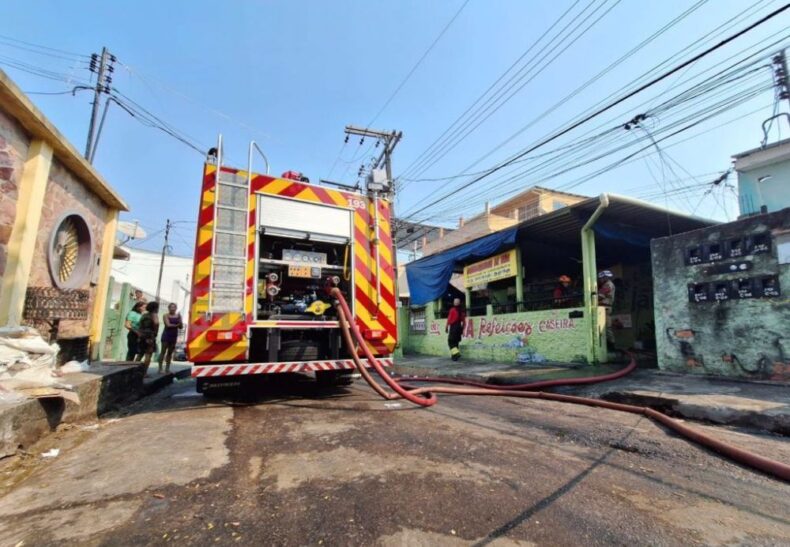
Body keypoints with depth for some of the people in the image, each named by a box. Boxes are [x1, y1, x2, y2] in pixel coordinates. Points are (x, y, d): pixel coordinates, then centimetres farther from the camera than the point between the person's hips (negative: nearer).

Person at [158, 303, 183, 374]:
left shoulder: (178, 316, 8)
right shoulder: (166, 315, -3)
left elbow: (181, 326, 1)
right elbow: (168, 325, -16)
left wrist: (179, 318, -10)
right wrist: (176, 325, -6)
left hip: (174, 336, 4)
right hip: (166, 335, -4)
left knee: (170, 352, 8)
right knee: (163, 352, -3)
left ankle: (167, 368, 13)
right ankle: (160, 368, -2)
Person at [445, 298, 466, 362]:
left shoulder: (452, 309, -9)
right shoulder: (462, 311, 7)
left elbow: (449, 319, -9)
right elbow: (464, 321, 11)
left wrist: (446, 327, 0)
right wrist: (462, 329, 19)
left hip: (453, 327, -6)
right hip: (459, 327, 6)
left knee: (451, 342, 0)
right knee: (456, 342, 14)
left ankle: (456, 353, -17)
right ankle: (454, 355, 18)